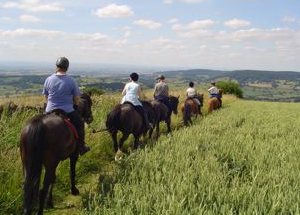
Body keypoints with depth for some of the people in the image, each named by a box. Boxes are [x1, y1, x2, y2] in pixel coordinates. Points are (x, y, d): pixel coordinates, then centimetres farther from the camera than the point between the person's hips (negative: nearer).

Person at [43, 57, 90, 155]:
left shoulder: (48, 79, -3)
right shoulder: (71, 81, -11)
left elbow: (45, 96, 7)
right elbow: (77, 99, -4)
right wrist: (73, 104, 16)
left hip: (50, 111, 3)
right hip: (68, 111, -3)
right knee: (80, 124, 20)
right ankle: (81, 147, 23)